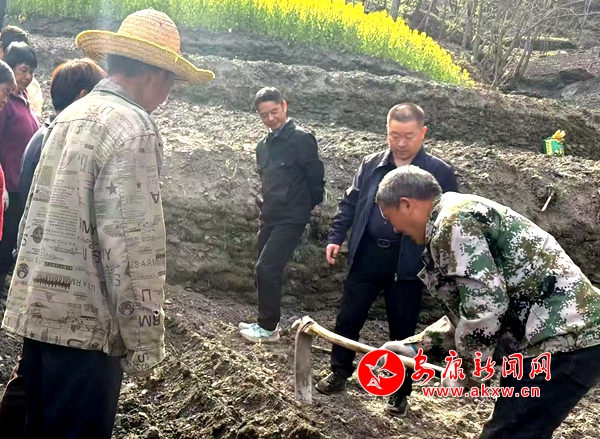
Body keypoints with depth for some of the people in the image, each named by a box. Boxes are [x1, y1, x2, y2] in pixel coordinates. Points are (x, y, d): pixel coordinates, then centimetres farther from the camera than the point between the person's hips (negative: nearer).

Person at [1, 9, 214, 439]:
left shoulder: (71, 115, 12)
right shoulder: (134, 127, -15)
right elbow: (134, 243, -20)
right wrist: (144, 343, -14)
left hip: (39, 308, 9)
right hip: (84, 321, -8)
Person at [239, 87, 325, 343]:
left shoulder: (301, 139, -12)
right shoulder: (264, 145, 12)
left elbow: (315, 177, -9)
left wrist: (309, 206, 0)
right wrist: (264, 205, 14)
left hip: (291, 219, -8)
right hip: (270, 218, 8)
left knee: (266, 268, -11)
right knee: (265, 271, 11)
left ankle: (269, 328, 1)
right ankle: (267, 322, 24)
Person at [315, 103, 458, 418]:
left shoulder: (440, 173, -4)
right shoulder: (370, 165, 5)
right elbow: (350, 203, 13)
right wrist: (336, 237, 3)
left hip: (407, 263, -3)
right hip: (367, 255, 3)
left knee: (402, 329, 8)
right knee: (348, 318, 11)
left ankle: (400, 393, 24)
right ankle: (339, 373, 32)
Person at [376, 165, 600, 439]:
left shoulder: (453, 220, -13)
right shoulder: (464, 215, 20)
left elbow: (485, 305, -22)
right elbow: (470, 311, 24)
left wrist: (465, 370, -8)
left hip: (563, 340, -11)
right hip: (566, 334, 11)